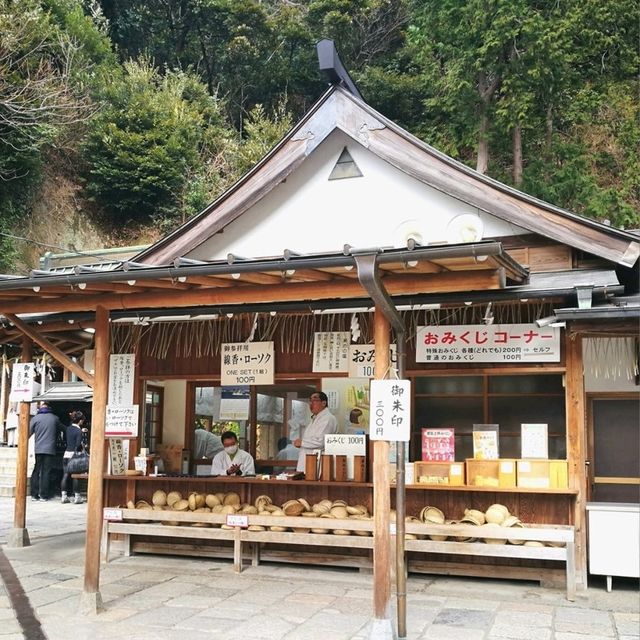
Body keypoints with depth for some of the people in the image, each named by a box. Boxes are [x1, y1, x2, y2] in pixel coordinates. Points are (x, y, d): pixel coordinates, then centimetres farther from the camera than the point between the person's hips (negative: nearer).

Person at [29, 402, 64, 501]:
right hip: (50, 450, 0)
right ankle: (44, 495, 0)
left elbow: (29, 433, 1)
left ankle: (34, 494, 5)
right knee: (46, 472, 1)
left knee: (36, 472, 7)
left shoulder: (35, 418, 1)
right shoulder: (55, 418, 3)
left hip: (38, 449, 0)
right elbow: (63, 429, 17)